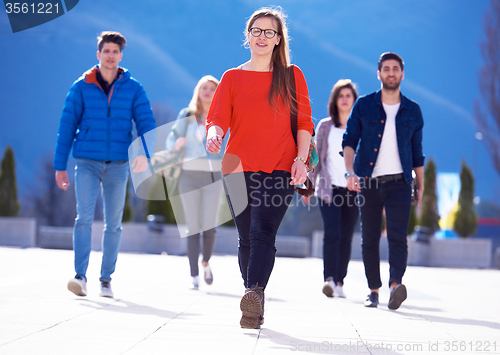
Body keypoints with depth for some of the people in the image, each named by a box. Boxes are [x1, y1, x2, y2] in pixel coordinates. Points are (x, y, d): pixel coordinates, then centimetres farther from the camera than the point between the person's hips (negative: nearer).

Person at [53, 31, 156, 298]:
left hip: (118, 164, 1)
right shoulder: (82, 87, 2)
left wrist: (144, 153, -22)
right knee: (84, 218, -14)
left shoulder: (133, 88, 4)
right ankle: (80, 276, -15)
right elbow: (67, 126, 2)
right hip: (87, 163, -1)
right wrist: (59, 166, 0)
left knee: (113, 224, 6)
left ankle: (106, 279, 14)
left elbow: (146, 122, -3)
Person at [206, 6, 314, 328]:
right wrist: (214, 135, -20)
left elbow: (304, 123, 7)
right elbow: (219, 119, 4)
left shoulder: (292, 75, 10)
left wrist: (301, 159, -8)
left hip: (280, 168, -2)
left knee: (263, 232, -21)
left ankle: (254, 294, -36)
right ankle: (255, 309, 15)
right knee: (247, 239, 5)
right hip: (239, 167, 2)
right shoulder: (233, 78, 12)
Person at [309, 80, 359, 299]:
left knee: (346, 237, 3)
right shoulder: (325, 126, 9)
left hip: (353, 189, 1)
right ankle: (329, 279, -23)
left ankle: (340, 282, 10)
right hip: (329, 188, -1)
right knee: (331, 234, -15)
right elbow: (316, 157, 12)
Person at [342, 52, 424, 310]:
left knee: (398, 236, -17)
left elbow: (417, 152, 18)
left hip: (399, 182, 0)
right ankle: (374, 290, 13)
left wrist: (421, 187, 17)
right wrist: (350, 171, -13)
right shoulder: (363, 106, 8)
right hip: (369, 182, 1)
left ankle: (395, 284, -31)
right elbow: (349, 141, 3)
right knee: (370, 239, 4)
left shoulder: (412, 111, 12)